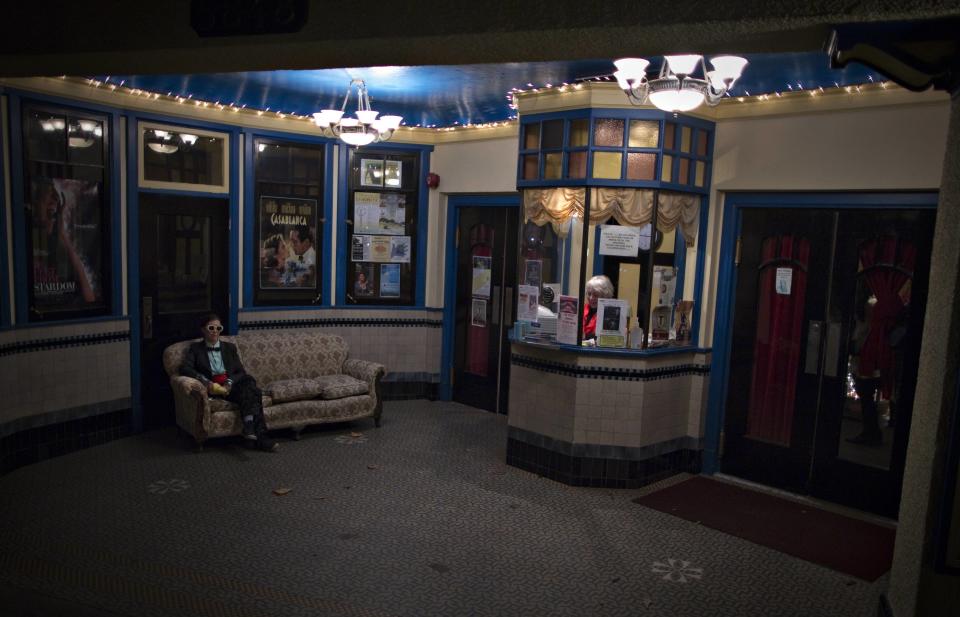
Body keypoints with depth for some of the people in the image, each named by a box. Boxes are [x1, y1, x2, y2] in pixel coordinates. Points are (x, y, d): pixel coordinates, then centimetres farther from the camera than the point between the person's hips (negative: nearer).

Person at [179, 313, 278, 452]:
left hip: (232, 385, 4)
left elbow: (241, 372, 13)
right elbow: (184, 368, -3)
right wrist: (205, 381, -20)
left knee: (249, 382, -34)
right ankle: (259, 436, -41)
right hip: (213, 387, -4)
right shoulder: (195, 348, 16)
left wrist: (230, 382, -10)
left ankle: (249, 425, -46)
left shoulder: (229, 347, 23)